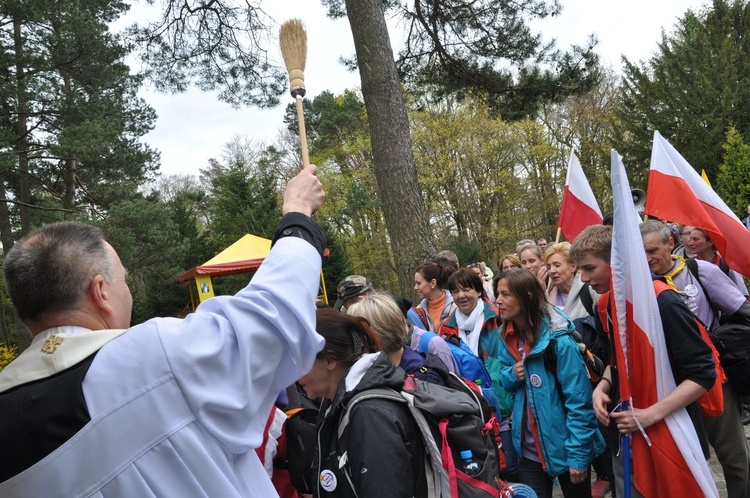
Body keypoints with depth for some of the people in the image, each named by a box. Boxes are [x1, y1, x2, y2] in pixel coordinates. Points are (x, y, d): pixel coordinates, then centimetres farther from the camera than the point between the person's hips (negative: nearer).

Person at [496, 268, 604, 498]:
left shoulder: (559, 340, -21)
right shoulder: (507, 337, 0)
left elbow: (578, 400, -20)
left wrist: (578, 454, -20)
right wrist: (512, 375, -11)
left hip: (564, 445, -5)